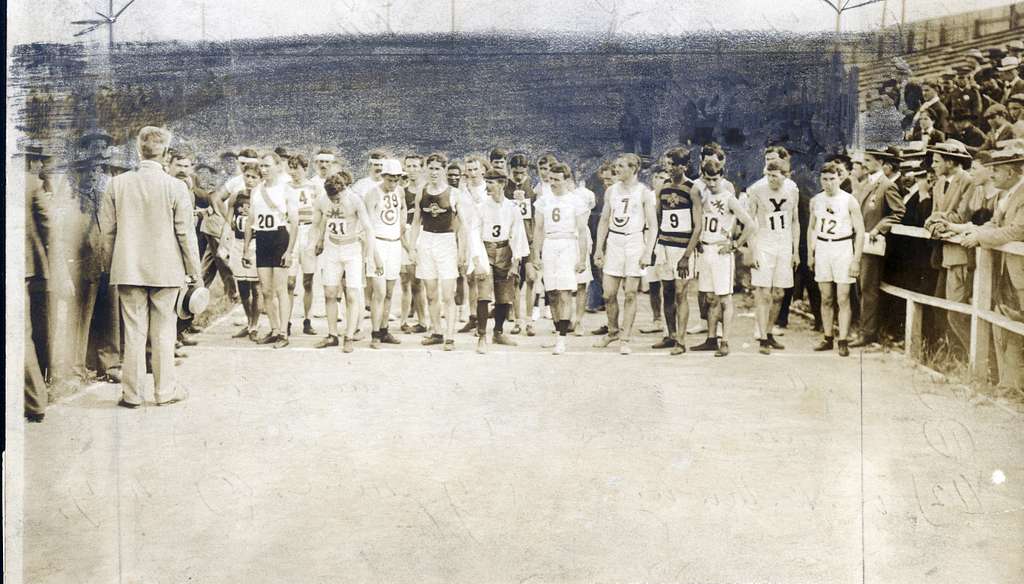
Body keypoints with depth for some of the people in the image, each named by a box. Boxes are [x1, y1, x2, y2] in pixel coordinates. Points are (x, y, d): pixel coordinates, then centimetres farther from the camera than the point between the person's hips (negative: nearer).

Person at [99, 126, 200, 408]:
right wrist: (195, 271, 2)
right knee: (163, 332, 8)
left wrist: (113, 263, 16)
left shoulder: (117, 184, -2)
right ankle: (165, 390, 14)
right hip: (166, 269, -2)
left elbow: (107, 230, 3)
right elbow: (186, 233, -6)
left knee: (133, 331, 7)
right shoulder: (175, 187, -9)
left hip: (128, 269, 2)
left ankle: (132, 393, 12)